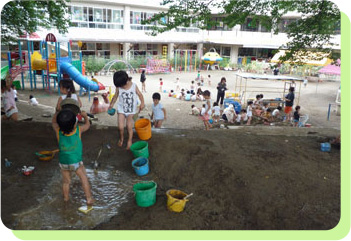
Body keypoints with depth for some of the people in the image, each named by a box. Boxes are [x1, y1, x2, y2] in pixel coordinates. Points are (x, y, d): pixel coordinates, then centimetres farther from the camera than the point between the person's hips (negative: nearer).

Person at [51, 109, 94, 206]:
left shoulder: (58, 131, -16)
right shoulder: (79, 130, -19)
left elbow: (54, 121, 6)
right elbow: (87, 124, 3)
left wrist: (58, 111, 14)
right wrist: (85, 116, 18)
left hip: (63, 163, 2)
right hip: (76, 162, -2)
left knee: (66, 181, 21)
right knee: (84, 179, 14)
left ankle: (66, 198, 37)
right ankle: (89, 199, 16)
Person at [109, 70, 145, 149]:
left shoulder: (134, 86, -14)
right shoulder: (118, 88, -11)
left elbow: (140, 94, -4)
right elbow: (115, 96, 6)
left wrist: (142, 103, -18)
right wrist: (111, 104, 5)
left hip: (131, 110, -1)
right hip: (121, 110, 1)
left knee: (129, 127, -2)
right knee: (120, 127, -2)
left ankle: (130, 140, 24)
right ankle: (121, 138, 31)